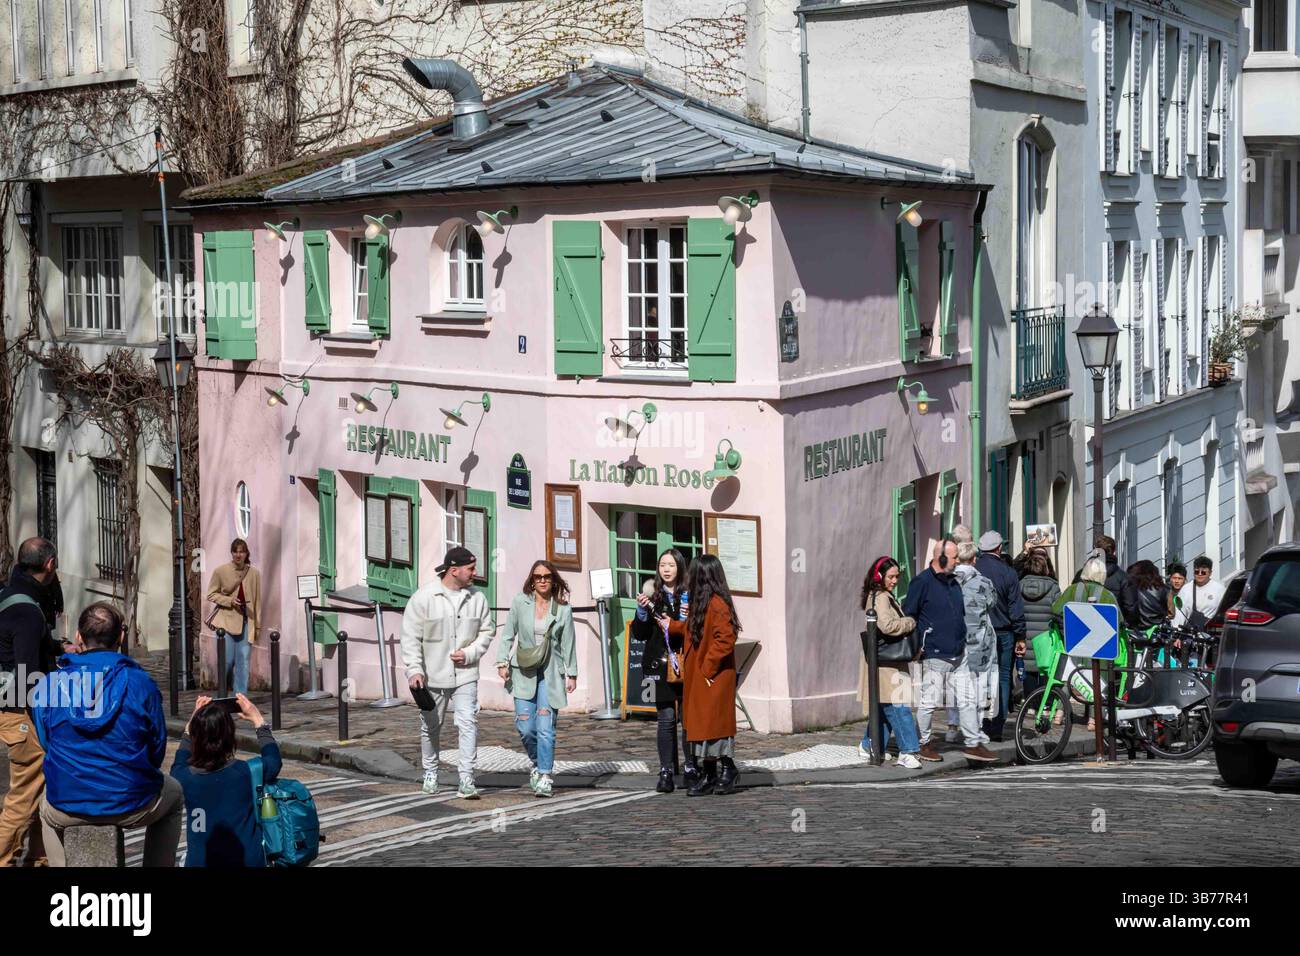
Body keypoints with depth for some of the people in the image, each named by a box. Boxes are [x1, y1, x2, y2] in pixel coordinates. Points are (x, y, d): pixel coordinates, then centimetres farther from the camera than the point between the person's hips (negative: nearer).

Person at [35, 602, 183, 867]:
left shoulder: (47, 686, -8)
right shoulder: (141, 683, -12)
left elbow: (47, 744, 6)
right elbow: (158, 750, -3)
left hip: (67, 807, 2)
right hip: (133, 807, -2)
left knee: (48, 809, 39)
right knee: (173, 793, 32)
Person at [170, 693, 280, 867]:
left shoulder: (184, 777, -11)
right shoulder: (248, 772, -15)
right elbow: (273, 760, 11)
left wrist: (192, 723, 18)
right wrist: (258, 721, 20)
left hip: (199, 863, 0)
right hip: (247, 861, 0)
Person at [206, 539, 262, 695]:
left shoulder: (254, 573, 3)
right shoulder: (220, 571, -3)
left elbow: (258, 601, 8)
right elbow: (211, 594, 4)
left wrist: (257, 625, 7)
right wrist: (230, 601, -12)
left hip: (246, 622, 2)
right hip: (226, 621, -2)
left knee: (243, 661, 1)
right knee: (227, 660, -4)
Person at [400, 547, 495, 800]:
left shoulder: (476, 598, 0)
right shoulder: (423, 597, -10)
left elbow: (486, 632, 10)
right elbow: (410, 637, -8)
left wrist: (470, 653, -7)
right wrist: (414, 670, -17)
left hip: (465, 675, 1)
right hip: (432, 676, -1)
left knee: (468, 723, -12)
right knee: (431, 727, 14)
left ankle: (466, 780, -11)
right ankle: (430, 772, 34)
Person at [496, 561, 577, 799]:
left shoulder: (563, 608, 2)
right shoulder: (520, 602, 2)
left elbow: (568, 643, 6)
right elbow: (508, 634, 7)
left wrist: (572, 674, 5)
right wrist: (502, 662, -1)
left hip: (551, 673, -1)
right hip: (524, 672, 1)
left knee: (545, 727, -10)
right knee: (525, 726, -4)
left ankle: (545, 776, -3)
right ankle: (538, 763, 23)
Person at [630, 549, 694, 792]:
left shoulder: (690, 596, 2)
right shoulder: (652, 595, 5)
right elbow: (639, 634, 6)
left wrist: (691, 617, -14)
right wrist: (642, 611, -9)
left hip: (686, 665, -1)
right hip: (661, 664, 1)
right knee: (666, 719, -1)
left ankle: (690, 770, 8)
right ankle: (666, 772, 3)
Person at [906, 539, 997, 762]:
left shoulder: (953, 582, 14)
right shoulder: (922, 582, -11)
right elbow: (908, 615, -10)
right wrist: (917, 645, -11)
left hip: (958, 655, 8)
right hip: (934, 655, -8)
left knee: (967, 699, 7)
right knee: (929, 702, 0)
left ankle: (974, 743, 12)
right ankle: (923, 744, 13)